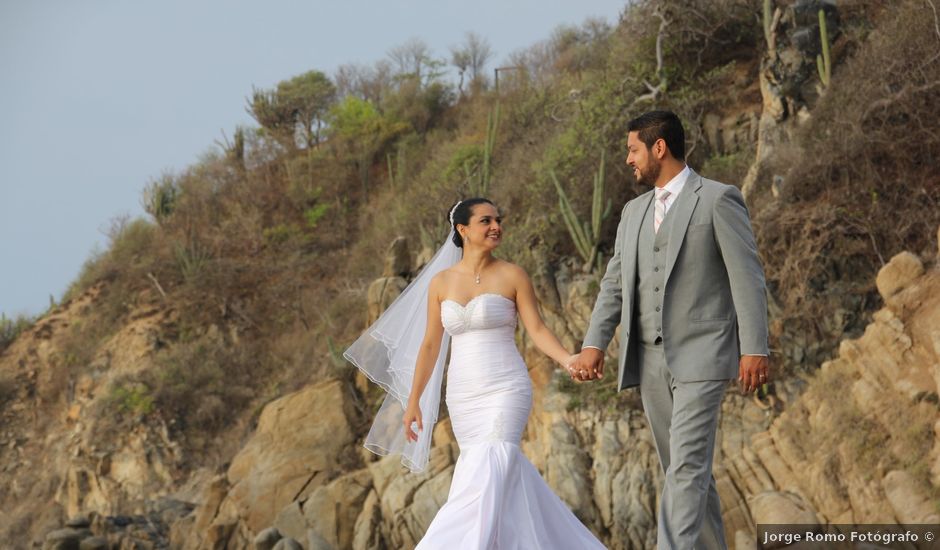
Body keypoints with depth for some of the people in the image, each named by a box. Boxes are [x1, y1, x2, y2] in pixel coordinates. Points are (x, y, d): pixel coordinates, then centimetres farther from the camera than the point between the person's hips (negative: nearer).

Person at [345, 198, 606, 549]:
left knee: (488, 479, -17)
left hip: (506, 390, -4)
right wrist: (413, 401, 7)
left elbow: (537, 329, -4)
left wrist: (568, 360, -22)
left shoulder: (512, 276, -2)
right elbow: (430, 345, 9)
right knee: (505, 477, 6)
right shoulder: (440, 281, 7)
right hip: (463, 396, 4)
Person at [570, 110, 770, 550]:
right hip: (650, 361, 7)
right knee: (683, 468, 11)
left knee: (687, 467, -15)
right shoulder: (634, 212, 17)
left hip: (700, 356, -7)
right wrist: (593, 345, 0)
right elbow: (614, 283, 13)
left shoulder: (718, 199, -4)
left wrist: (755, 349, -16)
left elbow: (747, 276, -9)